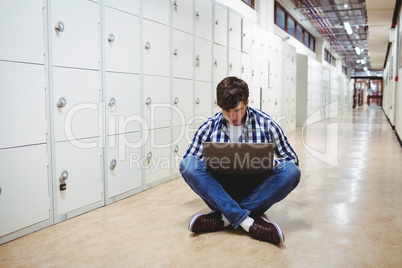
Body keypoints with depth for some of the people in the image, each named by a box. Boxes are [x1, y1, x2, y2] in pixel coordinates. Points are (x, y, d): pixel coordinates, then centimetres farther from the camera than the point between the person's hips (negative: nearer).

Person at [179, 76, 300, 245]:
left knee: (291, 170, -26)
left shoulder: (266, 124, 0)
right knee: (188, 163, -24)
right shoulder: (209, 127, 2)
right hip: (220, 193, 0)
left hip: (256, 193, 0)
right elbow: (187, 163, 5)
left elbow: (292, 158, 8)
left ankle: (224, 217, -25)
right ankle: (247, 221, -32)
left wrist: (271, 165, -15)